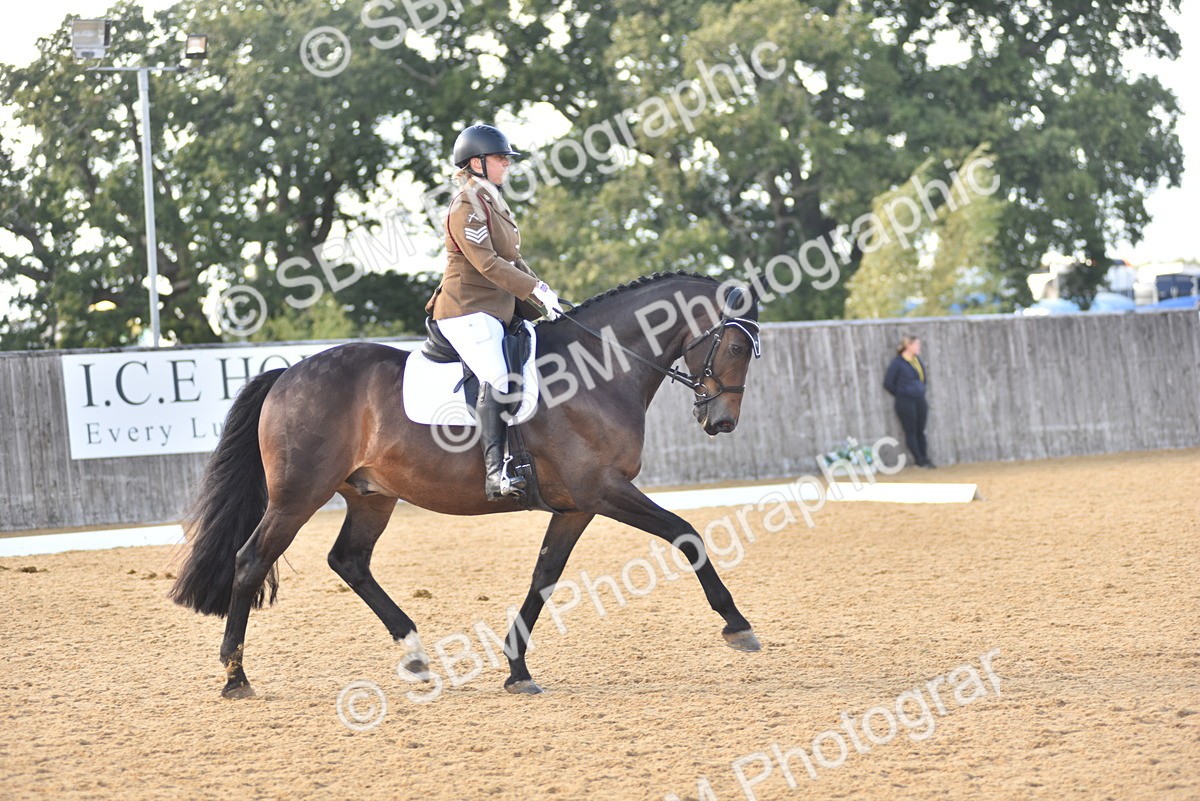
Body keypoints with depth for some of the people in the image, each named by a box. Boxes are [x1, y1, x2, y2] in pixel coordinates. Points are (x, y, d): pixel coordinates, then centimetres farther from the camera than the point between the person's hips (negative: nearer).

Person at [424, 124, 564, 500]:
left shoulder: (494, 203, 20)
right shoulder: (467, 208, -12)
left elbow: (512, 259, 24)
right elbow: (487, 263, -20)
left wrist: (541, 293, 11)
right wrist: (536, 290, -22)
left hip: (499, 309, 11)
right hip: (467, 310, -11)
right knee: (496, 378, -28)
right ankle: (495, 472, -37)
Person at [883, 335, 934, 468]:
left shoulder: (918, 360, 9)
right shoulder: (898, 363, -10)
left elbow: (924, 377, 24)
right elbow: (888, 383, -8)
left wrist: (920, 391, 14)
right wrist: (900, 394, 0)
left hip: (919, 401, 6)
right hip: (905, 402, -6)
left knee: (920, 431, 9)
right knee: (911, 432, -1)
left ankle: (925, 459, 12)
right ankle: (919, 461, 1)